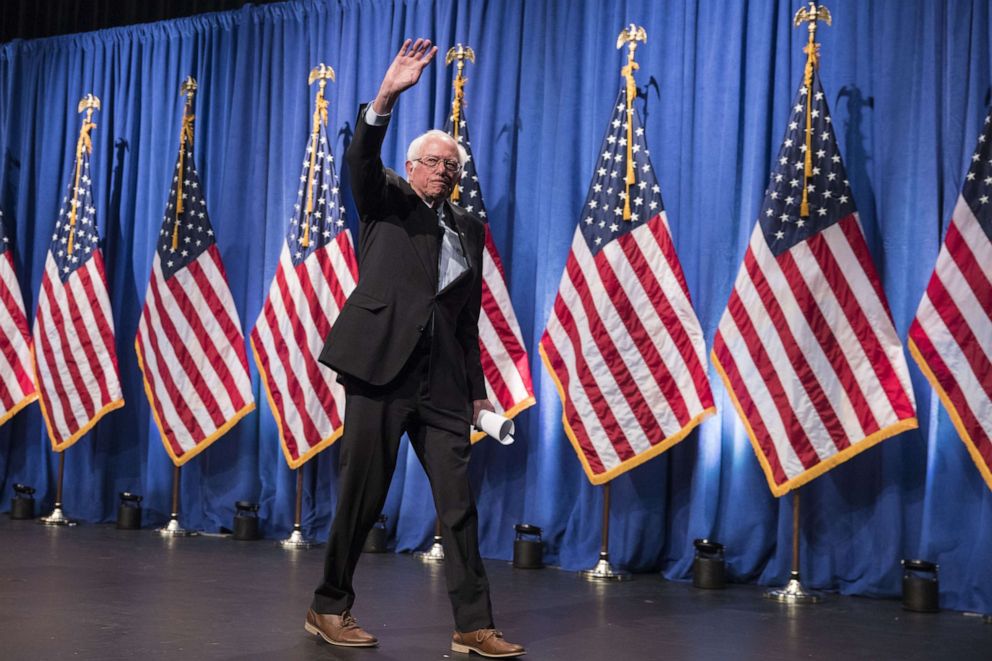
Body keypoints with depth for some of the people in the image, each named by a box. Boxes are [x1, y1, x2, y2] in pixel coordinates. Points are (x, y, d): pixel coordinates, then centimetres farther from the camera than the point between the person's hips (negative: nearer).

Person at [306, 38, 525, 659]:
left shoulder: (470, 227, 18)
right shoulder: (387, 200, 8)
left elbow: (469, 315, 18)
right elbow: (361, 160, -15)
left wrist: (477, 389, 14)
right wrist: (386, 98, -30)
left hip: (443, 379, 4)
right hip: (382, 364, -4)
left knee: (459, 501, 1)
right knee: (362, 495, 2)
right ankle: (330, 608, 20)